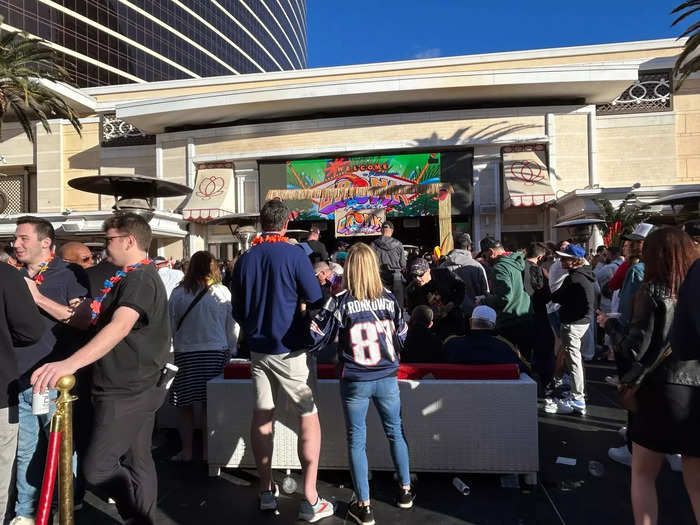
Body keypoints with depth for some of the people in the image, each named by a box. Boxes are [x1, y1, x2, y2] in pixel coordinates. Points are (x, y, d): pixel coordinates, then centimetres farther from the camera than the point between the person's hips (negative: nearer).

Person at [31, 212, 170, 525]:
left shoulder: (140, 278, -18)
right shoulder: (130, 278, 16)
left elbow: (121, 326, -34)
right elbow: (85, 320, 18)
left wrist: (70, 363, -43)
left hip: (127, 392, -10)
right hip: (135, 389, 10)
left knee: (97, 468, -6)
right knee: (136, 461, 17)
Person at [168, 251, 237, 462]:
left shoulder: (178, 293, -2)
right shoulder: (223, 292, -1)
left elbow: (171, 325, 3)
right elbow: (232, 325, 5)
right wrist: (231, 350, 17)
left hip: (185, 354, 0)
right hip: (216, 352, 1)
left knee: (185, 404, 11)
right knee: (210, 404, 8)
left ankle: (187, 451, 17)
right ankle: (207, 451, 16)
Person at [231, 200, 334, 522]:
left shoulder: (244, 260, 3)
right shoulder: (294, 255, -13)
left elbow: (238, 311, 11)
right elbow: (316, 302, -11)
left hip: (258, 349, 5)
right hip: (291, 350, -5)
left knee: (262, 417, 13)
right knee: (309, 418, 5)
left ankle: (267, 491, 26)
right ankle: (310, 500, 7)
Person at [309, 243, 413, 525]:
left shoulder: (339, 302, -12)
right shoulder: (389, 298, -3)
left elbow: (315, 338, -9)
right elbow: (402, 337, 5)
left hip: (354, 382, -3)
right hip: (387, 378, 3)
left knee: (356, 441, 12)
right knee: (395, 432, 21)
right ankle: (405, 490, 36)